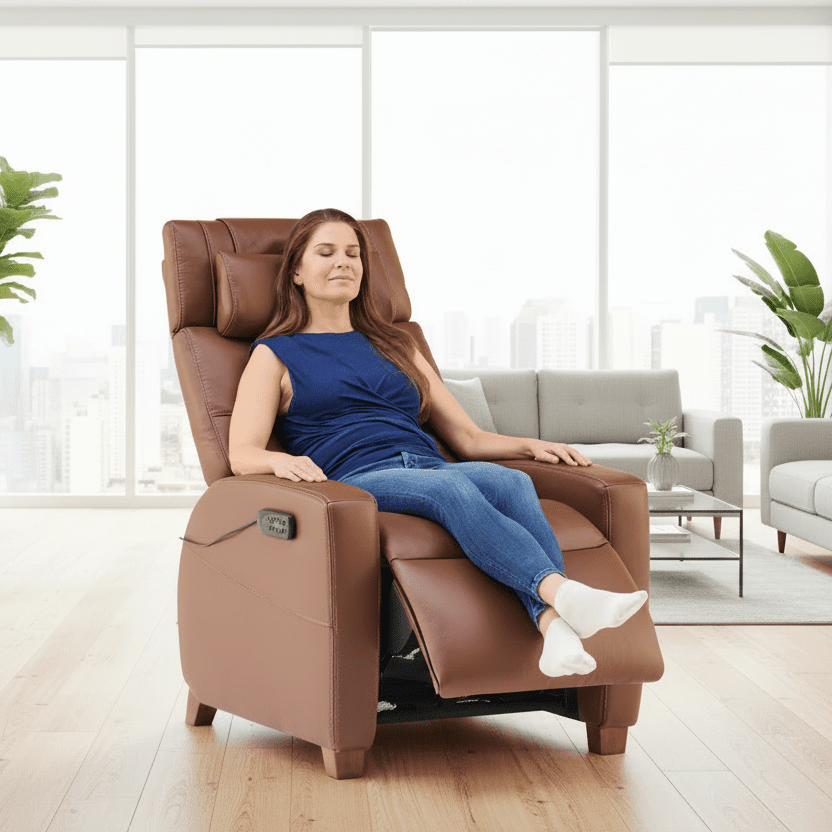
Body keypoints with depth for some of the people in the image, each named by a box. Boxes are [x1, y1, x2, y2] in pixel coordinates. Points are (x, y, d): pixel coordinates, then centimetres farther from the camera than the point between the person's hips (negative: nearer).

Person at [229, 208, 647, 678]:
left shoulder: (396, 347, 31)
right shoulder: (276, 355, 18)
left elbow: (467, 438, 27)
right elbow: (242, 454, 3)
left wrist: (531, 446, 8)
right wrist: (282, 460, -21)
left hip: (429, 465, 4)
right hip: (354, 480, -4)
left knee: (511, 482, -31)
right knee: (452, 488, -37)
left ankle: (553, 624, -53)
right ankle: (563, 592, -57)